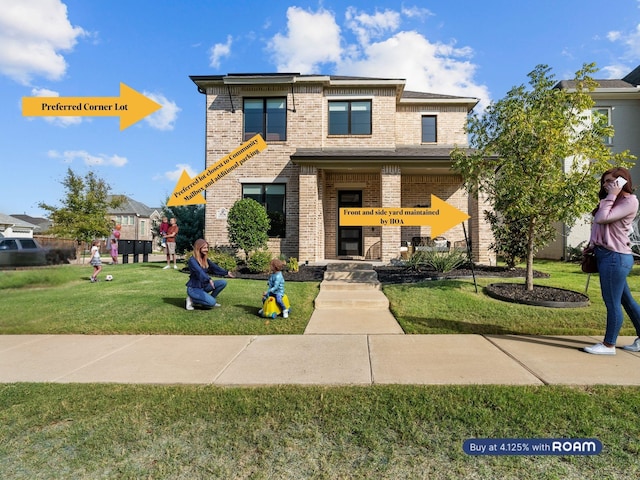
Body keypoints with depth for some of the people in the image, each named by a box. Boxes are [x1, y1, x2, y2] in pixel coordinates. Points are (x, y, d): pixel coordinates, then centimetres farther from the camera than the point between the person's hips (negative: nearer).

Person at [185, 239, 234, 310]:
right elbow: (199, 271, -34)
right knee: (212, 302, -24)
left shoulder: (205, 259, 7)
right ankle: (192, 300, -2)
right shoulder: (192, 260, -18)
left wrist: (226, 272, -9)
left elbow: (215, 267, 4)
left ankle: (209, 299, 7)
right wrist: (209, 279, -49)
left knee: (223, 283, -5)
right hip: (193, 289, -8)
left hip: (203, 286, 8)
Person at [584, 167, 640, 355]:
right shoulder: (613, 200, 17)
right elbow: (601, 224, 19)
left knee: (612, 303, -1)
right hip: (607, 255, 10)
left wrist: (611, 195, -15)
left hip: (615, 257, -10)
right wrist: (591, 246, 10)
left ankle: (608, 345, 10)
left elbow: (602, 218, -22)